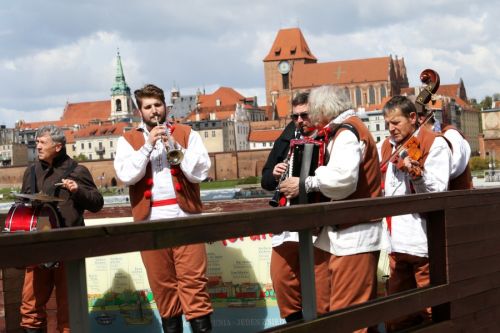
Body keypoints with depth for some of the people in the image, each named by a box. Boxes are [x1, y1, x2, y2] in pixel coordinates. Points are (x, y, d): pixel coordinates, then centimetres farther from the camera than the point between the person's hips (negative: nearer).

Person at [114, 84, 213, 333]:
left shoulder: (186, 133, 9)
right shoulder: (128, 140, 9)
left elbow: (200, 172, 0)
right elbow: (125, 175, -6)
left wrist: (175, 147, -12)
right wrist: (148, 146, -12)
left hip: (185, 217, -1)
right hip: (151, 221, 1)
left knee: (193, 279, -5)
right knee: (161, 282, 4)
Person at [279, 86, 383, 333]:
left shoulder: (346, 132, -13)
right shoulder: (351, 129, 20)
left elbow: (343, 178, -29)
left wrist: (305, 184, -21)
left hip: (353, 234, -11)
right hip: (356, 231, 11)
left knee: (346, 310, -10)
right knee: (362, 305, 15)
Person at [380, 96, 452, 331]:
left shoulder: (435, 144, -7)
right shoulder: (387, 146, 13)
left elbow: (438, 193, -18)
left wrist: (417, 173, -34)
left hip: (423, 239, -7)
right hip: (396, 239, 7)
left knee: (432, 311, 0)